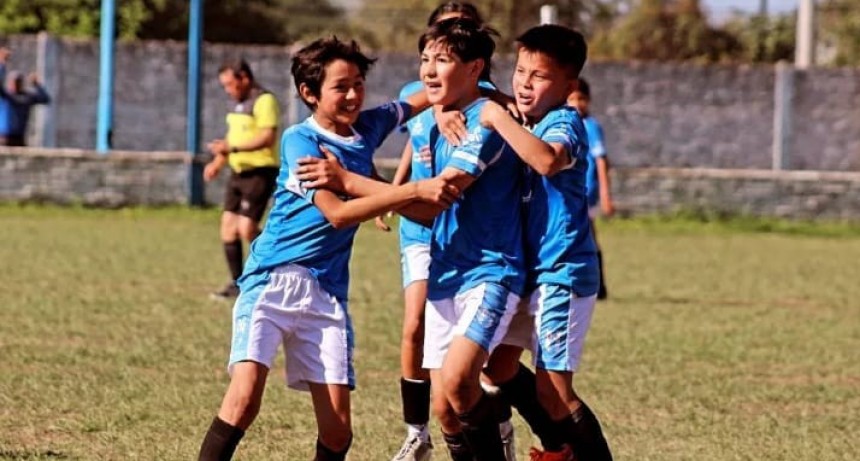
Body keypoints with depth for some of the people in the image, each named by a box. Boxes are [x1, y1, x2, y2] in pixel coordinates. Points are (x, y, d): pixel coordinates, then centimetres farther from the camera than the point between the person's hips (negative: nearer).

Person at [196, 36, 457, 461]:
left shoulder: (368, 127, 10)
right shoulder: (300, 140, -7)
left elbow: (425, 95, 26)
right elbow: (337, 212, -17)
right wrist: (415, 190, -22)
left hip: (327, 291, 5)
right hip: (273, 281, -5)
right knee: (245, 393, -24)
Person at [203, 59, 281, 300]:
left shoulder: (264, 101, -14)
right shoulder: (238, 103, 16)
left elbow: (268, 137, -23)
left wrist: (232, 148, -28)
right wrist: (218, 162, 13)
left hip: (260, 172, -9)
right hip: (239, 171, 9)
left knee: (247, 229, -15)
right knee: (228, 225, 4)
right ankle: (237, 283, 11)